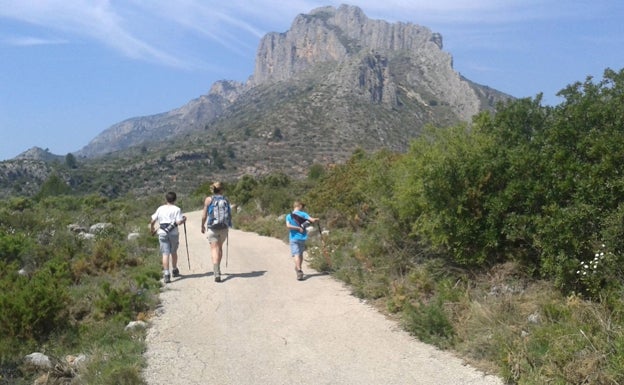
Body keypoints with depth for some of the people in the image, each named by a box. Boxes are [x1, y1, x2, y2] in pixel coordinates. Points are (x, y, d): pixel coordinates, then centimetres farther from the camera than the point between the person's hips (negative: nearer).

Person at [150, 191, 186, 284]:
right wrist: (184, 219, 8)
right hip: (173, 233, -1)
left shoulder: (160, 209, 8)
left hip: (162, 233, 1)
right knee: (174, 252, 17)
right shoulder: (177, 209, -2)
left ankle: (166, 274, -10)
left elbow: (152, 221, 7)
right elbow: (178, 222, -12)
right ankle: (175, 271, 32)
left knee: (165, 254, -1)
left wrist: (152, 230, 24)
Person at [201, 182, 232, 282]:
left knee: (214, 249, -4)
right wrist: (228, 225, 19)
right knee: (220, 247, 21)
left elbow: (204, 215, -4)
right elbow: (230, 215, 2)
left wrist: (202, 226, 11)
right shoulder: (226, 200, 0)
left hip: (212, 227, -2)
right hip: (224, 228, 3)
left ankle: (217, 273, -17)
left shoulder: (208, 199, -5)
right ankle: (217, 269, 35)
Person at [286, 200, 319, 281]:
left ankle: (299, 271, -26)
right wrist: (316, 219, 8)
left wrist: (298, 228, -11)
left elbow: (288, 226, -17)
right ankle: (299, 268, 32)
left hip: (293, 238, -2)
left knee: (296, 254, -9)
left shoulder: (289, 216, -1)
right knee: (301, 253, 19)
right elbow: (312, 220, -14)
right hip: (302, 237, 2)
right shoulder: (303, 214, -2)